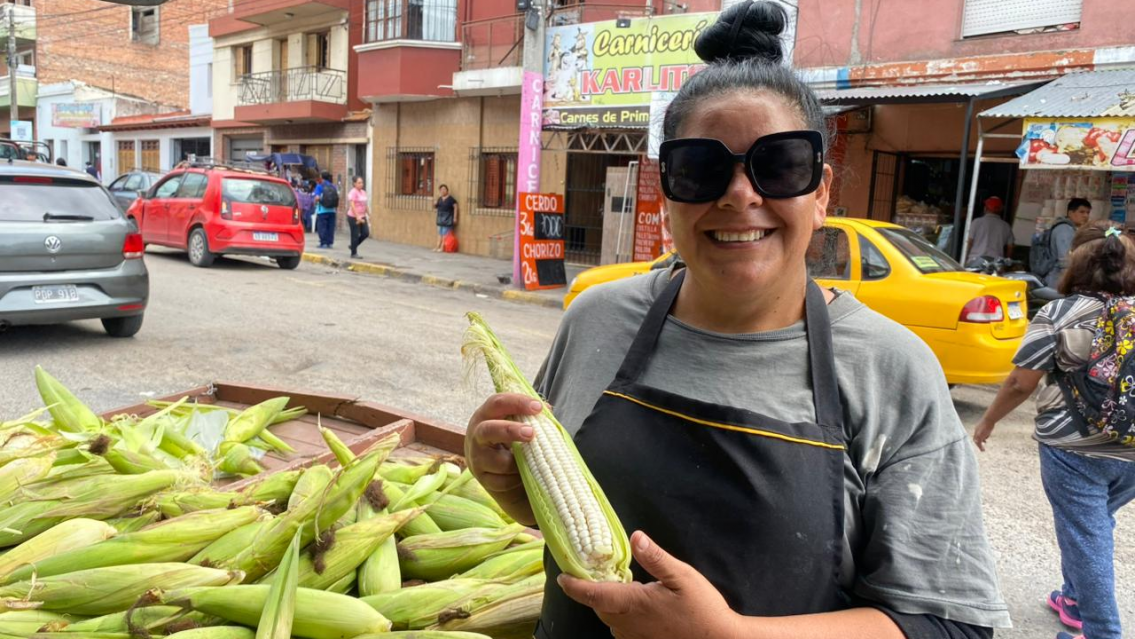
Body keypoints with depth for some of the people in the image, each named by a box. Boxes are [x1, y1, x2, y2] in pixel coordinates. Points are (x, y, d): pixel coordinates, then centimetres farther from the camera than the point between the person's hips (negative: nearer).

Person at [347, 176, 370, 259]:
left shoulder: (363, 192, 11)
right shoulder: (353, 192, -13)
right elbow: (352, 205, -20)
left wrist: (367, 215, 15)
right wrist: (357, 217, -26)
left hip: (362, 217, 8)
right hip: (353, 217, -8)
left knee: (366, 233, 4)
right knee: (355, 235, -1)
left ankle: (353, 246, 24)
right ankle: (353, 253, 10)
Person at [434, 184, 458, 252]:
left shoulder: (450, 199, -9)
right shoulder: (439, 199, 11)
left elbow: (455, 207, -9)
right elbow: (435, 207, 21)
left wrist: (455, 218, -13)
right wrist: (435, 204, -4)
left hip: (447, 219, -7)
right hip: (440, 219, 7)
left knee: (445, 234, -6)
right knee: (440, 233, 9)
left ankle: (442, 247, -6)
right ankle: (438, 246, 11)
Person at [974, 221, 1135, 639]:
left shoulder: (1059, 316, -11)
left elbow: (1021, 385, -9)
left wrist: (988, 421, 5)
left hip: (1073, 448, -5)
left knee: (1085, 538, 6)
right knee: (1094, 528, 23)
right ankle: (1075, 599, 37)